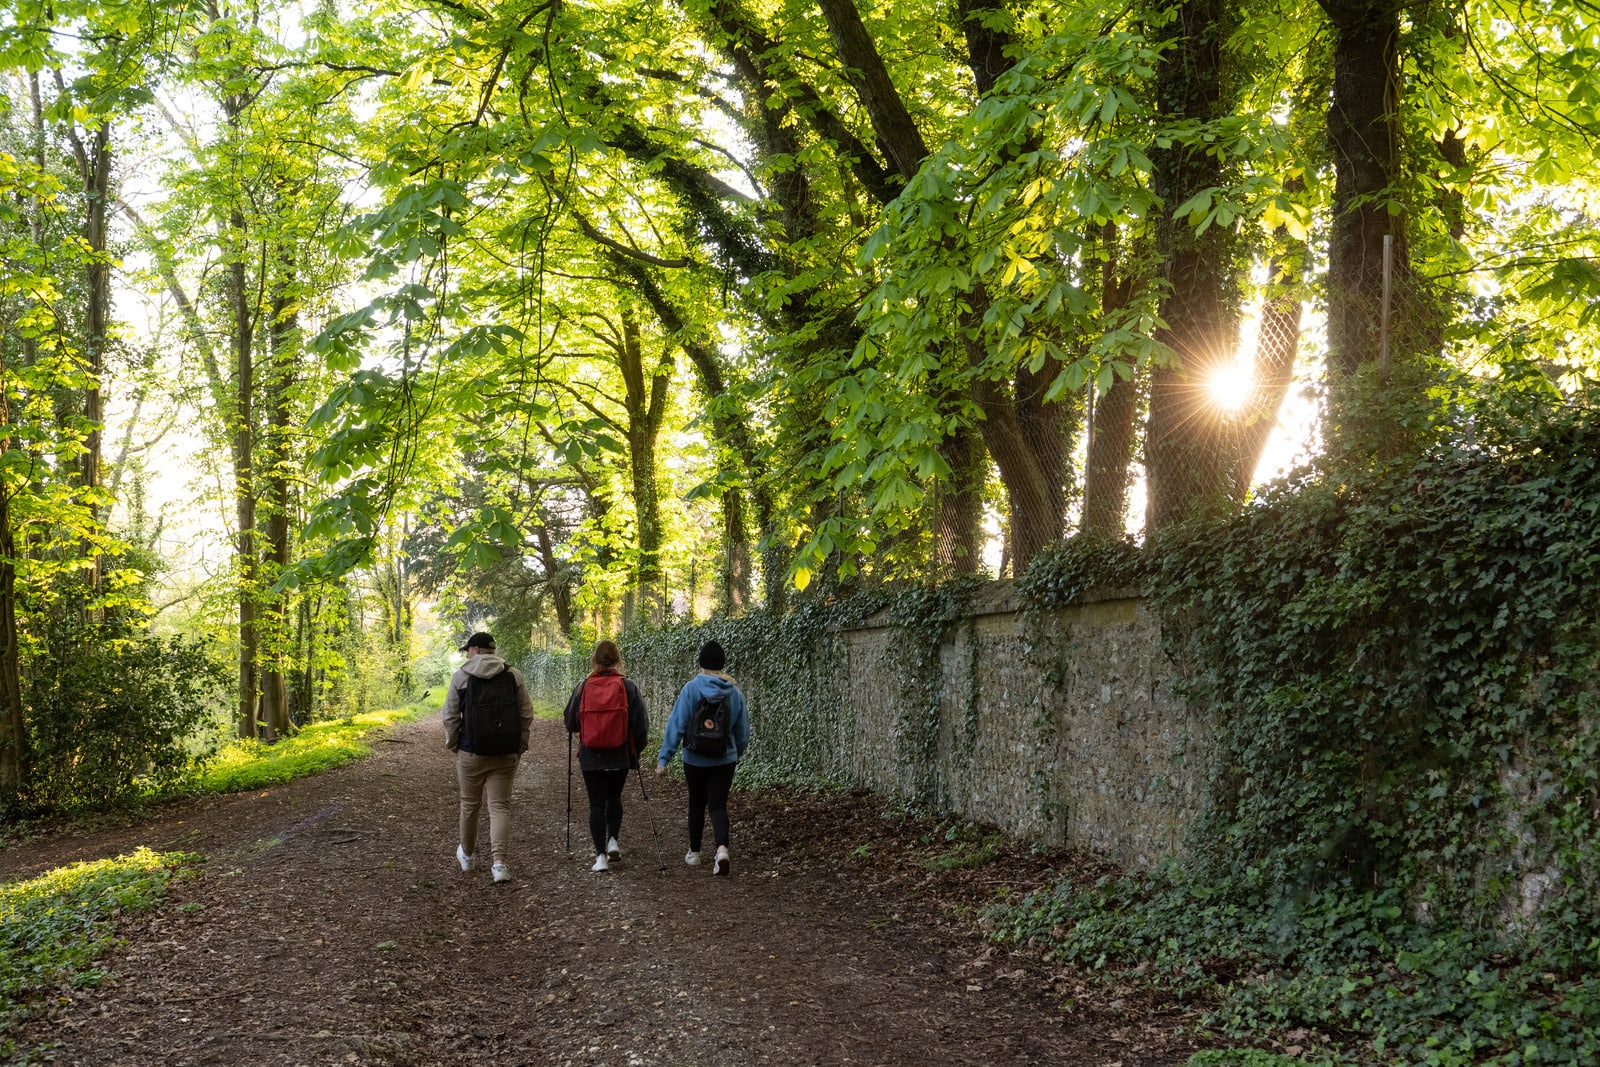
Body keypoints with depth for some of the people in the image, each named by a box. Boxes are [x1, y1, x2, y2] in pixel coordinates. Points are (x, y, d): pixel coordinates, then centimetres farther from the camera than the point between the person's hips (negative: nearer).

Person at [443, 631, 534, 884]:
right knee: (500, 806, 3)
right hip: (505, 754, 1)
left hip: (471, 752, -1)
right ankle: (499, 862, -10)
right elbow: (526, 716, 3)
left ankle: (467, 854, 34)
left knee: (470, 805, 15)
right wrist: (520, 746, 13)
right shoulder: (514, 676, 3)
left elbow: (450, 717, -2)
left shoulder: (461, 676, -2)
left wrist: (452, 745, 12)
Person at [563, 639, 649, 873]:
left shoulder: (582, 687, -5)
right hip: (620, 756, 0)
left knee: (596, 803, 6)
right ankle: (613, 840, 12)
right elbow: (640, 722, -4)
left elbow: (570, 723, 5)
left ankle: (601, 856, 2)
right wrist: (637, 748, 11)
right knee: (614, 797, 23)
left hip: (590, 757, 0)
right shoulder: (628, 687, -7)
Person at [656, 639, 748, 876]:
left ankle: (694, 852, 29)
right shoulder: (735, 692, -2)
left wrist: (663, 758, -10)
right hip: (725, 760, 1)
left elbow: (676, 725, -14)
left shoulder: (691, 689, -12)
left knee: (696, 805, 16)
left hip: (695, 760, -1)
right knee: (718, 806, 3)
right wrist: (737, 754, 24)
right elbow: (743, 730, 7)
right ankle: (722, 848, -20)